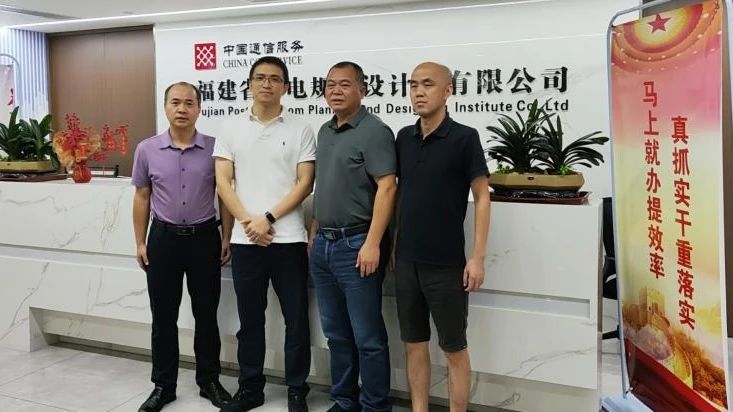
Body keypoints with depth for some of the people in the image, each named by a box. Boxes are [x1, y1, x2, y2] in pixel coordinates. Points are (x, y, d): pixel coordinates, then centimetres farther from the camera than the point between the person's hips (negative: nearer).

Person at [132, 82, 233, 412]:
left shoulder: (214, 148, -3)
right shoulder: (147, 150, 0)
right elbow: (142, 198, 7)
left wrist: (227, 238, -2)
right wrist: (140, 243, 5)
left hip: (204, 238, -1)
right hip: (163, 238, 1)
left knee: (206, 315, 9)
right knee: (163, 317, 9)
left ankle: (209, 381, 24)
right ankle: (163, 385, 23)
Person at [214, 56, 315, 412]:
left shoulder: (300, 130, 1)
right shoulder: (231, 132, 9)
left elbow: (305, 183, -5)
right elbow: (222, 182, 3)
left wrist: (268, 218, -13)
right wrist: (248, 221, -10)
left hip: (288, 240, -2)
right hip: (244, 240, 2)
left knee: (296, 320, 5)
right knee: (249, 319, 13)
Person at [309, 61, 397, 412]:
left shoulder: (374, 131, -9)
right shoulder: (324, 132, 15)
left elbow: (387, 188, -16)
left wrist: (372, 244, -22)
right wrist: (313, 234, 16)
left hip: (356, 245, -8)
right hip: (323, 244, 8)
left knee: (367, 337, 2)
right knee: (336, 333, 16)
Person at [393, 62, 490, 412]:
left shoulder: (464, 137, -8)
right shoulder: (404, 138, 7)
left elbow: (481, 198, -8)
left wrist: (477, 257, -12)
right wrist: (394, 246, 10)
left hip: (447, 264, -5)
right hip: (406, 261, 5)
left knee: (454, 348, 7)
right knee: (414, 344, 14)